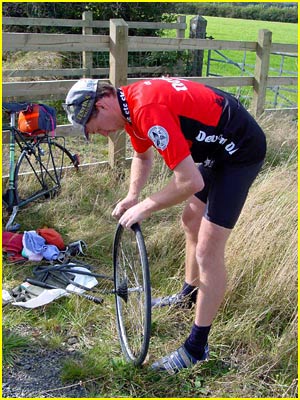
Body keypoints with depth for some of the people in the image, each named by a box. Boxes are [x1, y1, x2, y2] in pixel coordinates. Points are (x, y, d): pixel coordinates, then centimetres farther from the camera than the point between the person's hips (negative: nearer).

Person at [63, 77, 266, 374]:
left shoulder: (148, 110, -30)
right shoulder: (129, 103, 1)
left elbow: (190, 182, -31)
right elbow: (143, 155, 20)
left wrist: (145, 207, -17)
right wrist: (131, 197, 5)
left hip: (241, 150, -10)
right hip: (216, 146, 10)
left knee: (208, 251, -8)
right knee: (191, 222, 22)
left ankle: (197, 348, 6)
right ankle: (190, 294, 45)